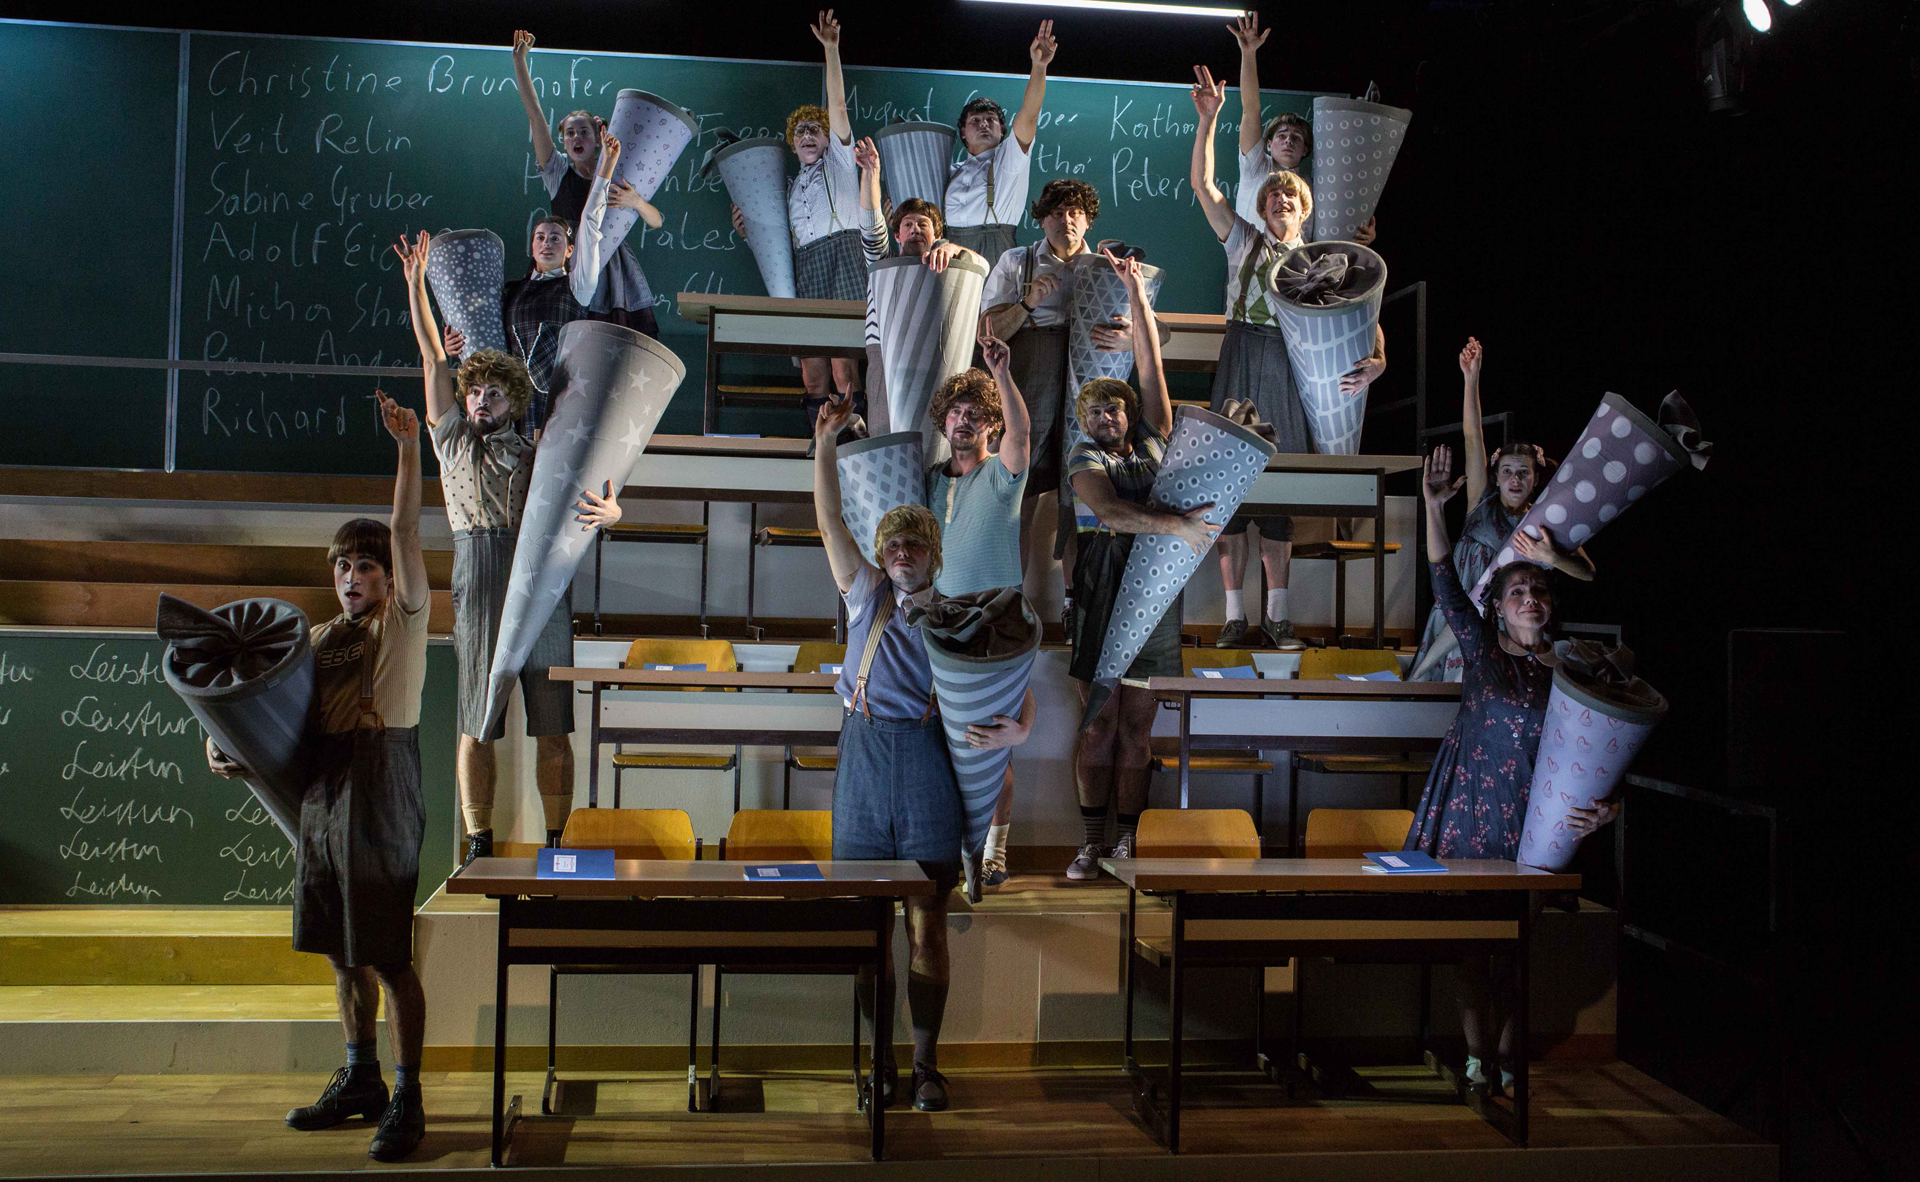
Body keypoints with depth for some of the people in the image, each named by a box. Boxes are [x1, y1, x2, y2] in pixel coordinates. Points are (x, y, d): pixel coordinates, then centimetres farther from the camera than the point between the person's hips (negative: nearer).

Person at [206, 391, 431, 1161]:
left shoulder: (404, 622, -1)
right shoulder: (317, 640, 15)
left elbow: (406, 535, -12)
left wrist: (408, 448, -21)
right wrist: (230, 746, 3)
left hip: (380, 796, -6)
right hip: (320, 798, 7)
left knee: (389, 958, -4)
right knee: (341, 952, 15)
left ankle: (407, 1099, 4)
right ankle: (360, 1080, 30)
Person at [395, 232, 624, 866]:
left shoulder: (540, 458, 16)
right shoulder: (453, 439, 17)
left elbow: (596, 503, 10)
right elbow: (432, 356, 15)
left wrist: (607, 510, -15)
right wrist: (417, 279, 14)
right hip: (478, 588, 0)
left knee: (552, 727, -2)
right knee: (476, 725, -1)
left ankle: (555, 843, 4)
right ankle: (479, 846, 6)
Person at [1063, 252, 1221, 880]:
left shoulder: (1153, 443, 14)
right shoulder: (1084, 458, 5)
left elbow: (1151, 367, 11)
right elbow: (1107, 509, -15)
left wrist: (1136, 291, 10)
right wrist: (1176, 524, -23)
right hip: (1104, 588, -2)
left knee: (1137, 726, 3)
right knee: (1098, 723, 0)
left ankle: (1127, 840, 8)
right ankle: (1094, 840, 6)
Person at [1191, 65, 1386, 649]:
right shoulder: (1243, 239, 17)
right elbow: (1203, 184, 9)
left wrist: (1377, 359, -9)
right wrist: (1207, 119, 0)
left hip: (1291, 369, 0)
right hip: (1241, 358, 0)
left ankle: (1277, 616, 4)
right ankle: (1235, 617, -4)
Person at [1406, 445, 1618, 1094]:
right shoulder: (1481, 649, 2)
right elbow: (1447, 587, -10)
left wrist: (1606, 806, -15)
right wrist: (1434, 507, -21)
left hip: (1539, 821, 1)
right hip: (1472, 813, -1)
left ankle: (1506, 1054, 21)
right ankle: (1476, 1053, 17)